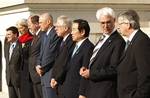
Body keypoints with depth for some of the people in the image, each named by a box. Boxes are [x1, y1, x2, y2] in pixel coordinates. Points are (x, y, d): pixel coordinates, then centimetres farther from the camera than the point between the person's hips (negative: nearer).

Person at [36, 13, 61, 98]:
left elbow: (52, 54, -18)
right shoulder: (44, 36, 18)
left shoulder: (56, 34, -14)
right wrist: (38, 65, 3)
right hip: (44, 73, 9)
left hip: (51, 74, -9)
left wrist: (42, 68, -9)